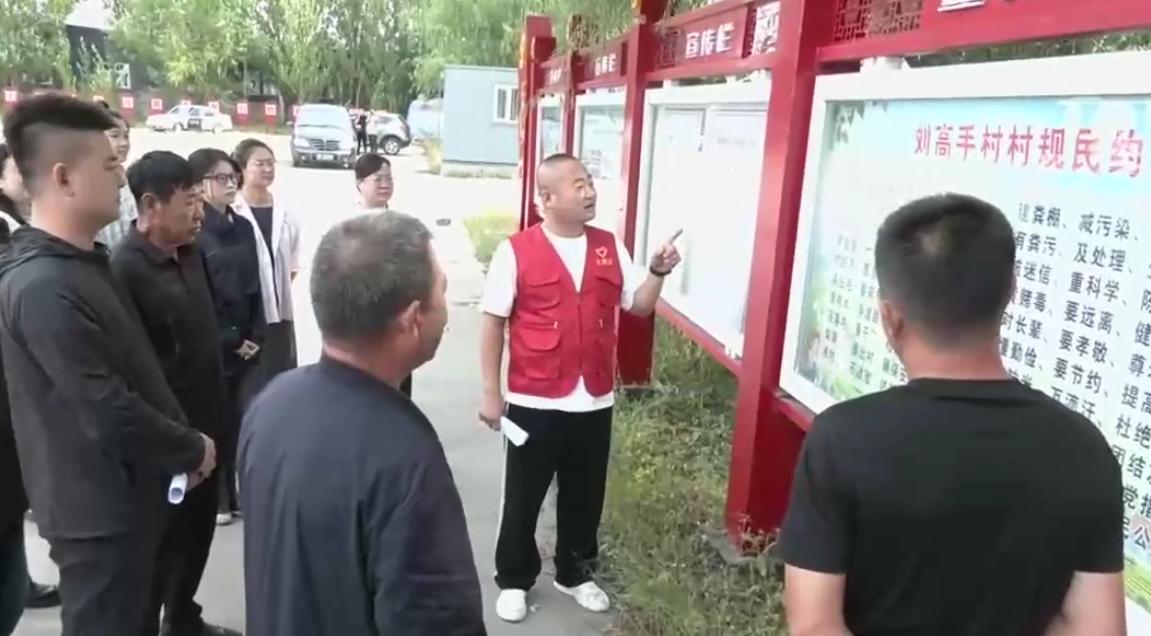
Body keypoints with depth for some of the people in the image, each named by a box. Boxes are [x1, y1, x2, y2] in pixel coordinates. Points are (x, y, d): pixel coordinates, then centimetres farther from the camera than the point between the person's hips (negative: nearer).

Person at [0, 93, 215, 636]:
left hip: (124, 490, 9)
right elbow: (109, 413, -27)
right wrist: (191, 449, -13)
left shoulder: (83, 262, 7)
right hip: (98, 506, -9)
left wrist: (179, 442, 7)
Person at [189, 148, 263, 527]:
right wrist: (229, 340, -11)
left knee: (245, 420, 7)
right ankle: (215, 498, 18)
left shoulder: (243, 227, 10)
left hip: (245, 343, 5)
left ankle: (238, 493, 19)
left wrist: (255, 335, 2)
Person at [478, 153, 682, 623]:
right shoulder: (516, 251, -9)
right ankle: (514, 580, 31)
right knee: (523, 498, 11)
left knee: (584, 497, 17)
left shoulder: (610, 247, 4)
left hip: (595, 402, 4)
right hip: (534, 402, -4)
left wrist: (658, 272, -11)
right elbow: (493, 323, -6)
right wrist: (490, 392, -7)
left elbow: (640, 306, 8)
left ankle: (575, 574, 37)